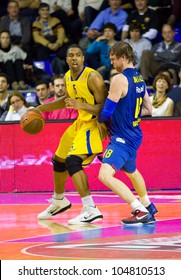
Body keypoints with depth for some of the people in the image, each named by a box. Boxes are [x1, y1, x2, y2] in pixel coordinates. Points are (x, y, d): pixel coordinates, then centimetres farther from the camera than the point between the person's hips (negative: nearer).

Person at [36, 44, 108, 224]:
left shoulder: (92, 77, -22)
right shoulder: (68, 77, 3)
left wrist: (80, 105, -36)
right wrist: (41, 108, 20)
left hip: (95, 124, -9)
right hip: (81, 122, 9)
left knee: (73, 161, -25)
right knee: (59, 160, 20)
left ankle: (91, 210, -26)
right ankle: (59, 201, 45)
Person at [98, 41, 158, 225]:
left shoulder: (119, 79, -19)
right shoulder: (140, 79, 9)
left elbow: (107, 112, -18)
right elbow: (147, 109, 19)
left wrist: (99, 119, 3)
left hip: (122, 137, -10)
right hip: (134, 134, 10)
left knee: (105, 174, -22)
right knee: (131, 171, 33)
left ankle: (140, 211, -24)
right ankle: (148, 205, 51)